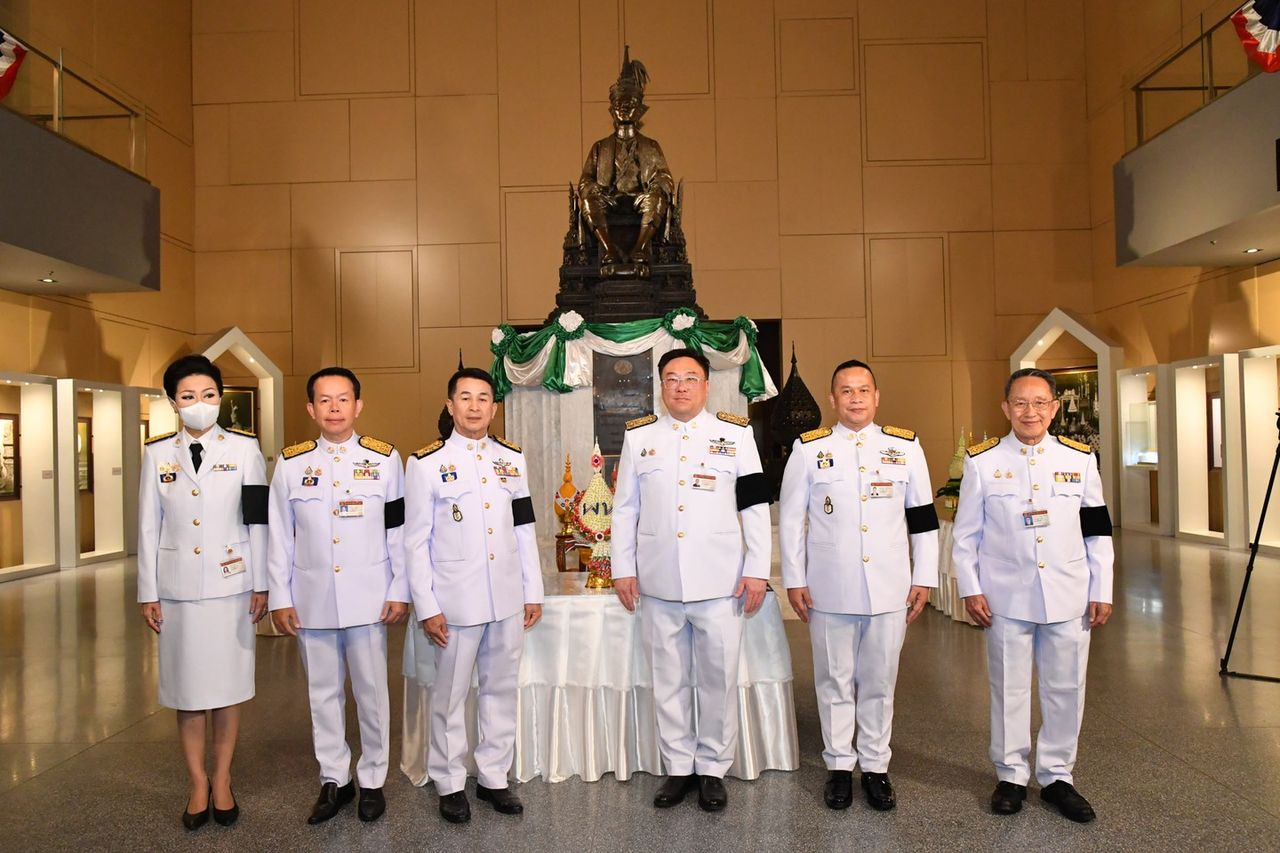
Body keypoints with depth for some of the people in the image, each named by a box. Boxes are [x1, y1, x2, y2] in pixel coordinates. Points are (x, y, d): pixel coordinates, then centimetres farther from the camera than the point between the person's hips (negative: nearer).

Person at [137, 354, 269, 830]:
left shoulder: (245, 449, -1)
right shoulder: (157, 454, 4)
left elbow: (258, 523, -1)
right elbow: (148, 528, 5)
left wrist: (261, 585, -2)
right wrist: (147, 593, 3)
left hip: (230, 584, -1)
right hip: (178, 586, 1)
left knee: (228, 684, 7)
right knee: (186, 686, 7)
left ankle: (222, 781, 23)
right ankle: (197, 783, 23)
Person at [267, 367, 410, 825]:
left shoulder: (385, 459, 0)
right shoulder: (290, 464, 4)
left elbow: (399, 531, 0)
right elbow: (280, 537, 5)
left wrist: (400, 591, -3)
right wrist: (280, 597, 2)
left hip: (368, 597, -1)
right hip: (311, 599, 2)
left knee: (371, 691, 7)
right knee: (323, 692, 12)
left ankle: (372, 779, 24)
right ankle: (334, 779, 27)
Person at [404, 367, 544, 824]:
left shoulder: (512, 458, 6)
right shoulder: (426, 463, -5)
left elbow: (524, 529, 9)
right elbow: (416, 541, -5)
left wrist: (533, 592, 8)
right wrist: (426, 607, -8)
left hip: (508, 600, 4)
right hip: (456, 601, -3)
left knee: (501, 691, 14)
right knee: (450, 695, 9)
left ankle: (493, 777, 30)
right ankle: (450, 783, 27)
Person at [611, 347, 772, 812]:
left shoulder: (736, 433, 2)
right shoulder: (638, 436, 7)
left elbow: (755, 507, 1)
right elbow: (625, 508, 9)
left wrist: (757, 569, -2)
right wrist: (623, 568, 5)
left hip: (719, 581, -1)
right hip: (658, 581, 2)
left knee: (719, 679, 7)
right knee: (668, 679, 11)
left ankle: (713, 769, 24)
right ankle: (678, 767, 27)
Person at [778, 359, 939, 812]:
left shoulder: (906, 446, 4)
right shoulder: (809, 449, 0)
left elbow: (923, 518, 8)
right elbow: (789, 519, 2)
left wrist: (923, 578, 5)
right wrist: (794, 580, -1)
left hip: (890, 587, 1)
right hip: (829, 588, -1)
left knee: (879, 682, 12)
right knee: (835, 681, 11)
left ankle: (875, 766, 28)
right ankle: (839, 765, 27)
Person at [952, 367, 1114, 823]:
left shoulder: (1080, 459, 4)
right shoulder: (982, 461, -1)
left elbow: (1097, 532, 7)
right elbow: (966, 533, 1)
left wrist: (1101, 592, 4)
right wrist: (970, 589, -4)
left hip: (1069, 597, 2)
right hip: (1006, 597, -2)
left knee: (1065, 689, 10)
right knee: (1008, 689, 8)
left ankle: (1056, 776, 27)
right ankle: (1011, 775, 24)